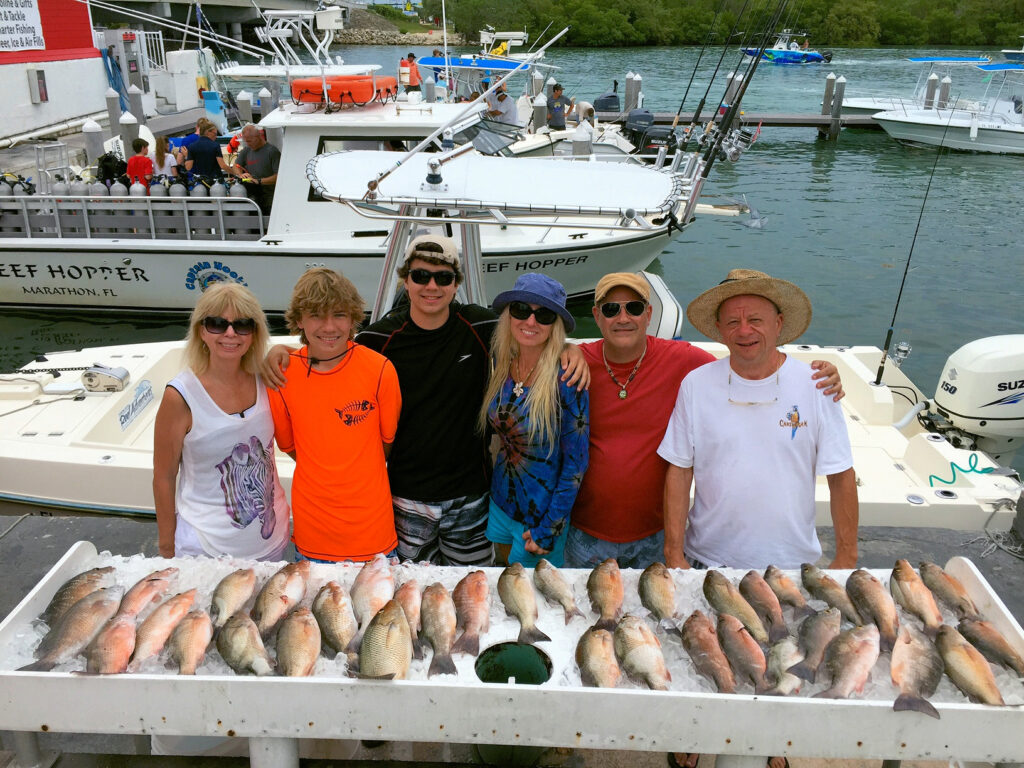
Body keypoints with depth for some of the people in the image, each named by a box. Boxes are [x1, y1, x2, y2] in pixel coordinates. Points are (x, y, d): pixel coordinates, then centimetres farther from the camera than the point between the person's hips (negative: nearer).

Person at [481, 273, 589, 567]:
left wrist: (549, 529, -15)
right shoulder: (500, 366, -5)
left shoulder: (566, 378, -21)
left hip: (542, 513, -5)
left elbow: (575, 465, -16)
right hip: (501, 500, 6)